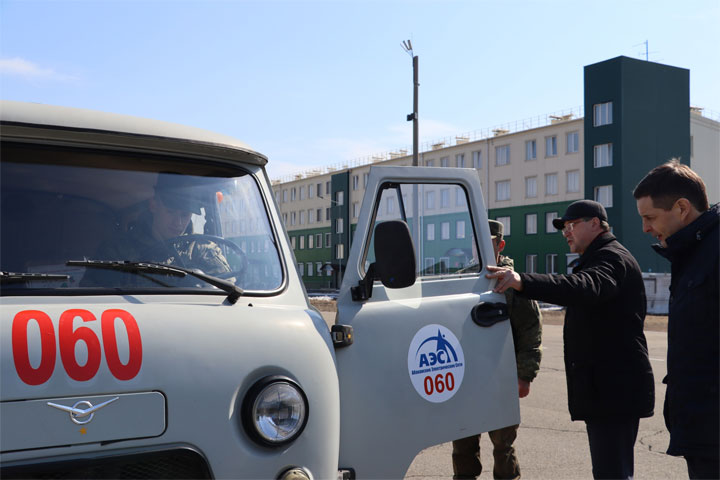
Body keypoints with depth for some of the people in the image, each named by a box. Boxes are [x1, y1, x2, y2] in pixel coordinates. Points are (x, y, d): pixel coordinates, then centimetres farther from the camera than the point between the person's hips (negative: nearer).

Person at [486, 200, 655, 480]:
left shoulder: (613, 258, -13)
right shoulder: (597, 258, 23)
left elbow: (584, 288, -35)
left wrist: (523, 282, -47)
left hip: (614, 389, -11)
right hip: (605, 387, 11)